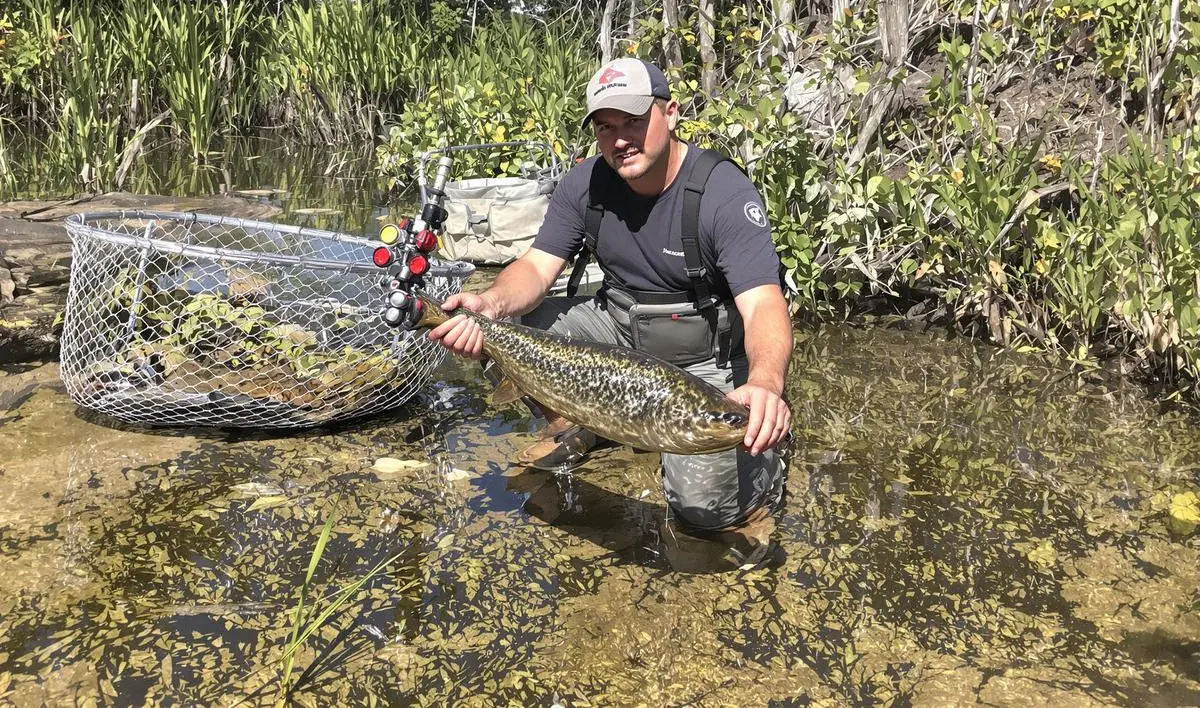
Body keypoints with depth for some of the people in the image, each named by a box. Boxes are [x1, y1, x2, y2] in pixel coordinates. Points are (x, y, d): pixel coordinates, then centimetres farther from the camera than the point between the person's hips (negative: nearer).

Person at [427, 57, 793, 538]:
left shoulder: (725, 192, -23)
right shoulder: (587, 184, -8)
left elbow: (763, 305, -32)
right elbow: (536, 268, -10)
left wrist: (766, 382, -55)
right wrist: (491, 303, -35)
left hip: (706, 357, -5)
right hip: (620, 328, 5)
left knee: (703, 506, -22)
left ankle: (764, 448, 12)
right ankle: (573, 430, 12)